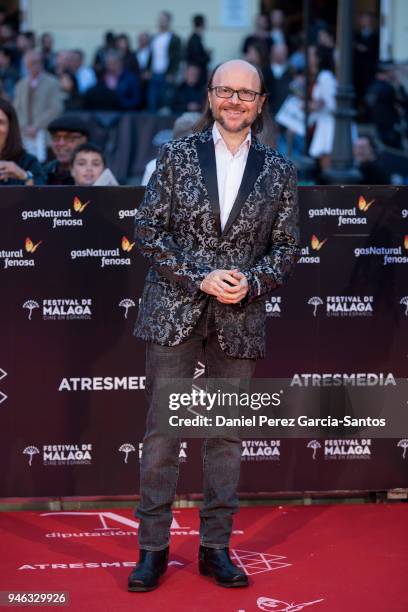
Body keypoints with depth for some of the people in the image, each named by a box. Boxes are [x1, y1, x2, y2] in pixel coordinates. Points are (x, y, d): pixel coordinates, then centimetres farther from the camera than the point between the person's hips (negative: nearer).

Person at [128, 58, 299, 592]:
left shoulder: (278, 170, 7)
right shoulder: (176, 155, 3)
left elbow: (286, 246, 7)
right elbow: (148, 228, -1)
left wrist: (252, 282, -11)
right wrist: (199, 279, -12)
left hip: (240, 318, 2)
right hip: (174, 312, -1)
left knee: (228, 433, 8)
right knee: (162, 431, -1)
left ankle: (216, 547, 18)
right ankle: (153, 548, 8)